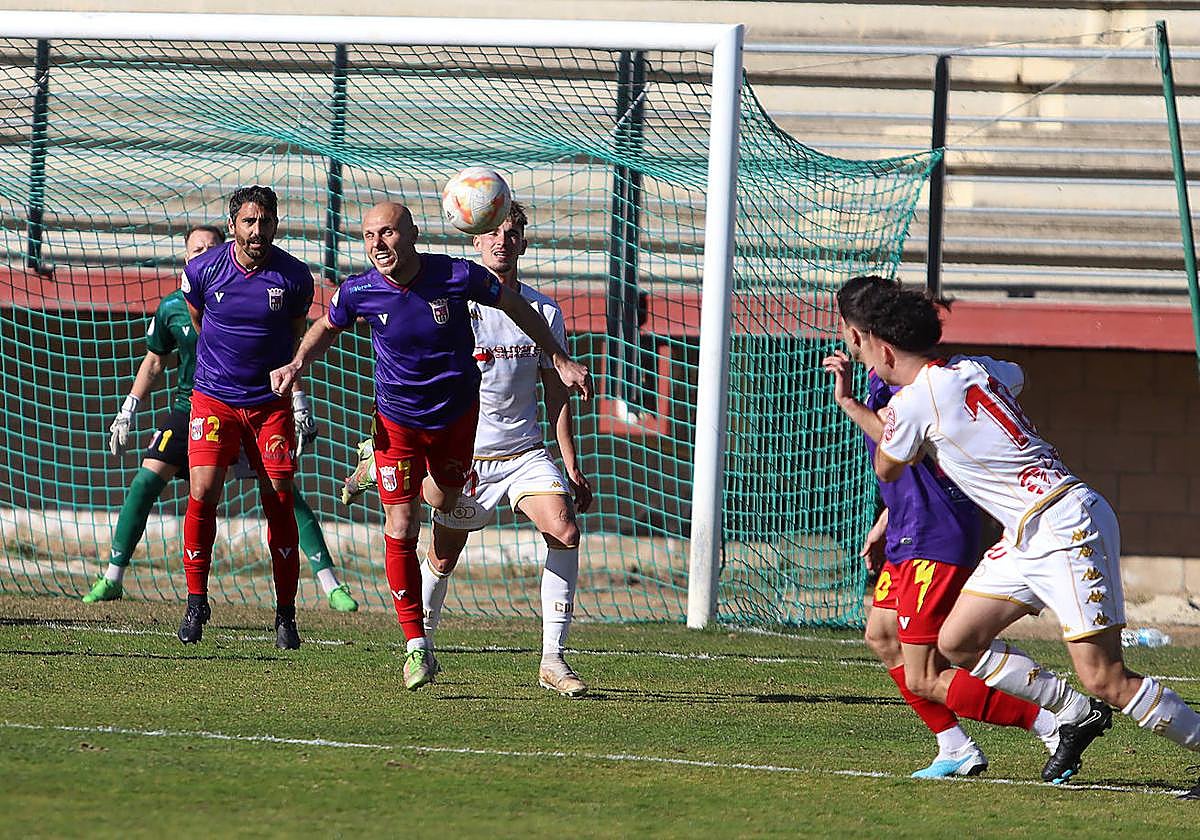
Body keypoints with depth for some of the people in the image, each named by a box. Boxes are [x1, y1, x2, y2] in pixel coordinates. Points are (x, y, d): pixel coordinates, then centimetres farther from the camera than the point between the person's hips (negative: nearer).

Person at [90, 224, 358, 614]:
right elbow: (154, 362, 14)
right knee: (146, 480, -12)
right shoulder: (172, 308, 0)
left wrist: (298, 401, -6)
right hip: (190, 407, 2)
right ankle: (112, 578, -2)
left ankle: (329, 582, -5)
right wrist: (128, 411, 10)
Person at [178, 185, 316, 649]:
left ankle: (285, 615, 6)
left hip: (271, 401, 0)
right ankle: (196, 601, -2)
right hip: (213, 397, 0)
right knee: (203, 492, -15)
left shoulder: (294, 277, -7)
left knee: (279, 502, -3)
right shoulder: (202, 270, -7)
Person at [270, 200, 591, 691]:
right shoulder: (359, 292, -19)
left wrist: (560, 360, 0)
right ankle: (416, 644, 0)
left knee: (443, 503, 20)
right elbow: (327, 327, 5)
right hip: (398, 419, -1)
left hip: (457, 415, 1)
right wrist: (297, 364, -13)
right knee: (401, 531, -10)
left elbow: (515, 306, -5)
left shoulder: (459, 277, -23)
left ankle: (379, 470, 52)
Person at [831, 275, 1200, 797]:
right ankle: (1075, 716, 17)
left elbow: (887, 469, 7)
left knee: (1104, 680, -13)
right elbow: (1015, 375, 37)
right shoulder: (974, 368, 11)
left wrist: (852, 407, 26)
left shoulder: (914, 399, -12)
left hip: (1067, 530, -9)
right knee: (957, 643, 10)